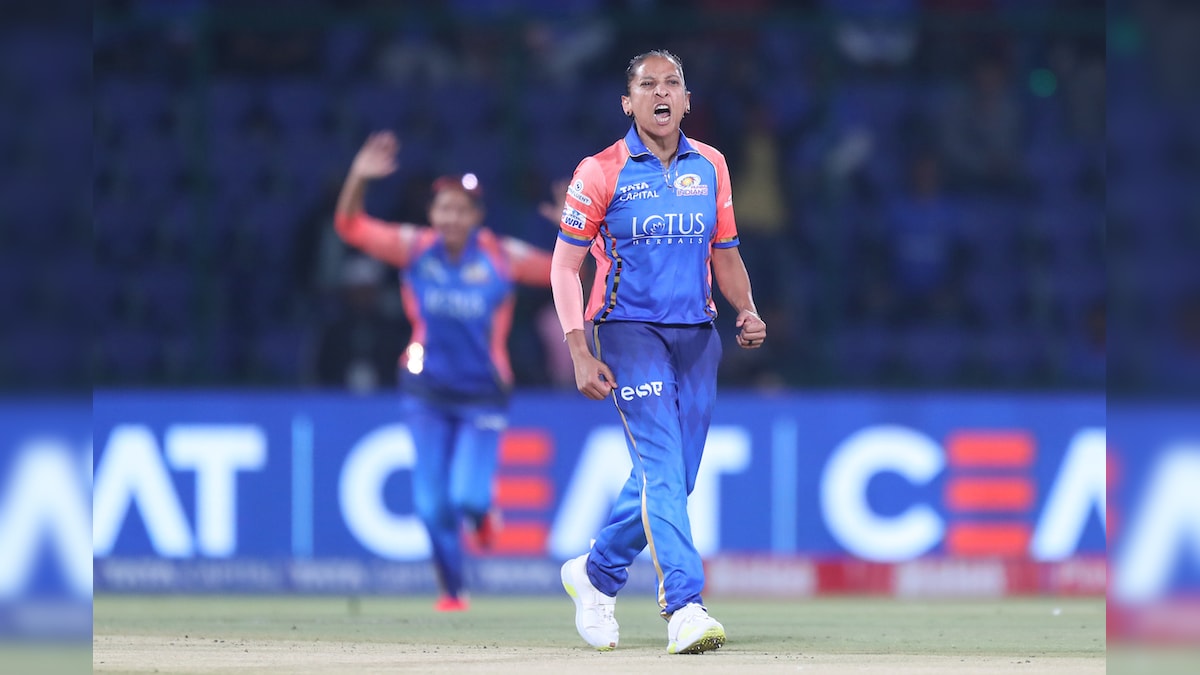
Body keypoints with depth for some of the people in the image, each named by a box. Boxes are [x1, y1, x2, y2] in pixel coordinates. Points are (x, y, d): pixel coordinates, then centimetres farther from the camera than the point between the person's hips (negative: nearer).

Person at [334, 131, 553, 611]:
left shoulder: (501, 257, -10)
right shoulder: (415, 248, -6)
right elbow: (350, 227, -11)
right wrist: (358, 178, -27)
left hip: (483, 395, -2)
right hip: (426, 393, 2)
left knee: (466, 496, -17)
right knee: (433, 504, 2)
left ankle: (482, 511, 22)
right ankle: (451, 592, 22)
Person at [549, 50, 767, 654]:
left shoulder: (710, 167, 11)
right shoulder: (601, 172, -4)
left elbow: (725, 254, 19)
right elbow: (565, 266, -3)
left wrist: (746, 311, -1)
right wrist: (580, 354, -12)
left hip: (696, 335, 5)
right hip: (630, 332, -5)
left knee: (672, 478, 8)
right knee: (661, 467, -18)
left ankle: (595, 575, 31)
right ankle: (684, 608, -25)